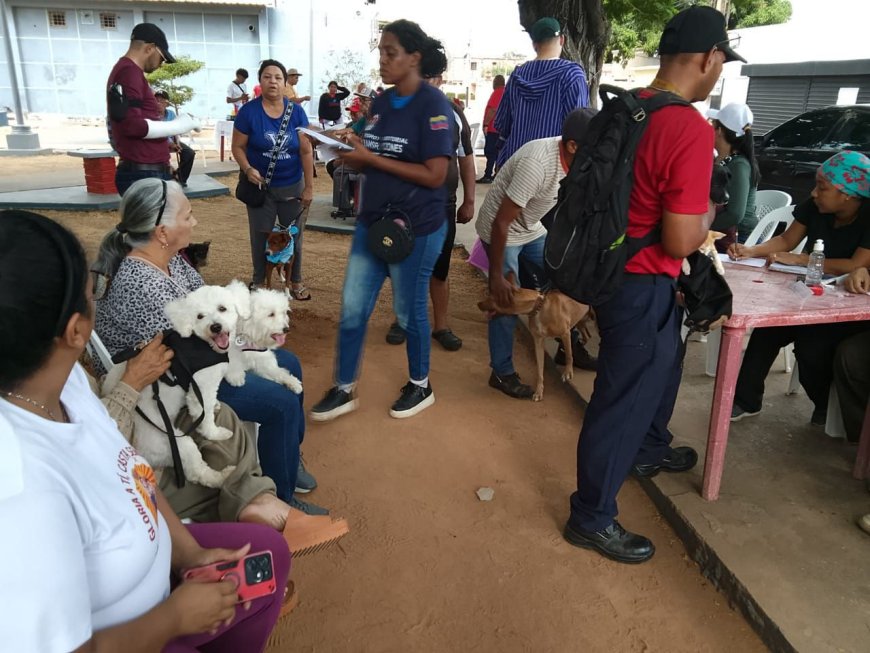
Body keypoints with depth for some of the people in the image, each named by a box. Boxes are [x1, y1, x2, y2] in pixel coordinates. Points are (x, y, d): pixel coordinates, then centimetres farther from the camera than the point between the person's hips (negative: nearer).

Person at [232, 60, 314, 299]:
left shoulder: (296, 111, -4)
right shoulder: (248, 111, -9)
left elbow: (306, 150, -2)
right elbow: (238, 146, -5)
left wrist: (309, 186, -4)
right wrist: (248, 169, -24)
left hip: (292, 186, 2)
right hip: (261, 186, -1)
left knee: (294, 234, 9)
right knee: (261, 235, 9)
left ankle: (296, 281, 23)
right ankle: (259, 281, 23)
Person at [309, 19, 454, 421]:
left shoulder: (432, 103, -13)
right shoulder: (380, 102, 9)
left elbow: (434, 175, -20)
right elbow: (371, 163, 13)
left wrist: (371, 158, -20)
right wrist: (344, 150, -7)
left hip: (415, 229, -7)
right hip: (372, 223, 7)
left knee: (409, 311, 8)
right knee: (352, 310, 8)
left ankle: (420, 386, 30)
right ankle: (344, 390, 23)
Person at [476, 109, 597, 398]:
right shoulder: (538, 163, -35)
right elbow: (501, 222, -30)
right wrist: (496, 276, -25)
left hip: (533, 229, 8)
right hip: (500, 232, -8)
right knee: (507, 301, -5)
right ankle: (502, 373, 9)